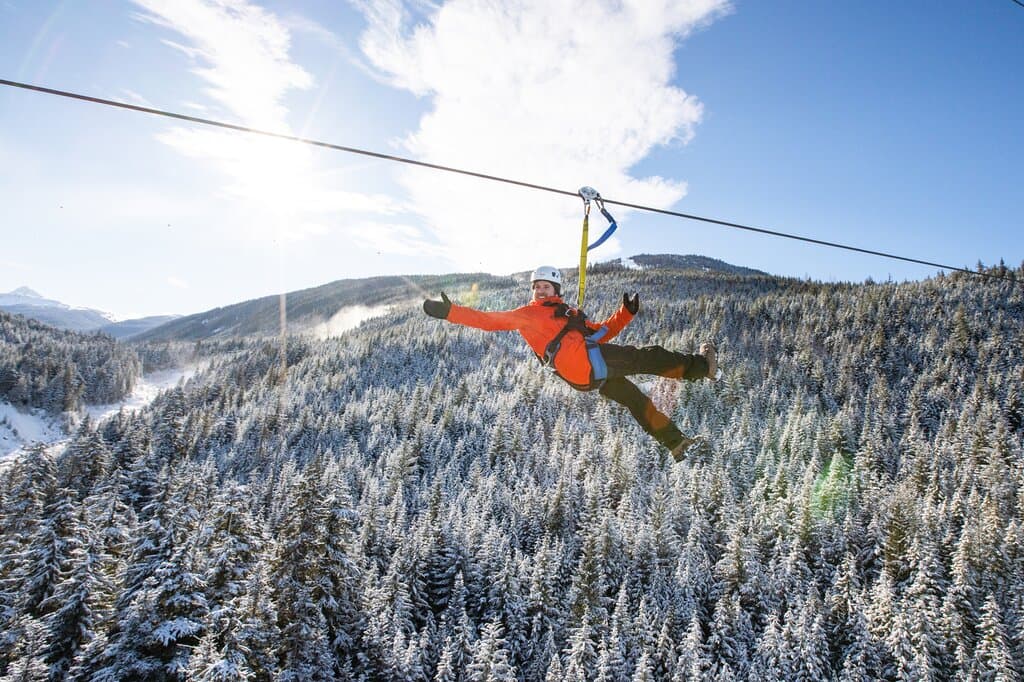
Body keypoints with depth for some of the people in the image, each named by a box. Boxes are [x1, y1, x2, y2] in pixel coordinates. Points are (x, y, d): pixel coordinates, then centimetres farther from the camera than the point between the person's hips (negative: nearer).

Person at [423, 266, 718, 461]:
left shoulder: (568, 313, 32)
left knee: (636, 400, 14)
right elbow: (490, 320, 2)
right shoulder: (526, 314, 10)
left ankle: (675, 442, 25)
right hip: (583, 360, -8)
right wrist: (449, 311, -5)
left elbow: (602, 332, 31)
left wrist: (626, 312, 21)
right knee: (646, 357, -3)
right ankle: (701, 366, 10)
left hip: (590, 377, 8)